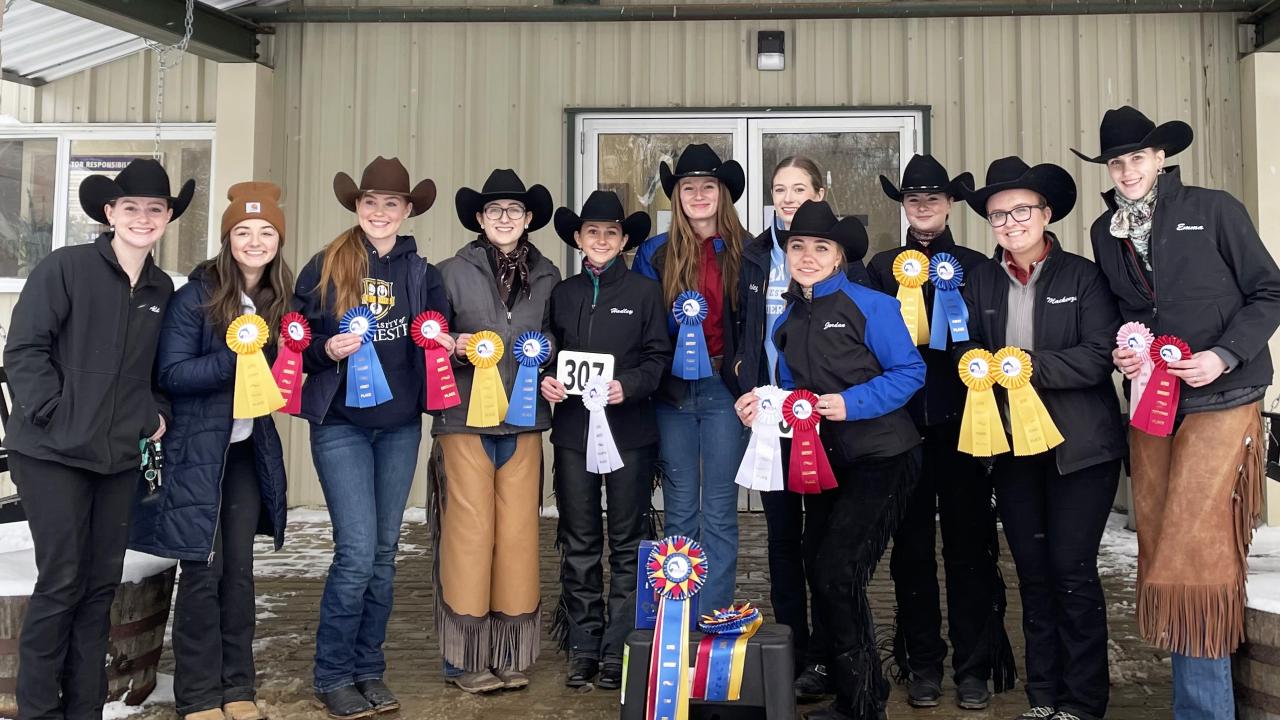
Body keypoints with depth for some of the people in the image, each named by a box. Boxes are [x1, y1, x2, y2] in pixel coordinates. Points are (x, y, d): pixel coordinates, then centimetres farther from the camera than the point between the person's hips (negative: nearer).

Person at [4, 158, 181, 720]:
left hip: (119, 458, 6)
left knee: (102, 583, 10)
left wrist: (155, 414, 5)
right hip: (52, 452, -5)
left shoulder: (163, 289, 11)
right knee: (61, 582, -3)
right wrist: (52, 413, -15)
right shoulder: (64, 268, -7)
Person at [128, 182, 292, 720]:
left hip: (250, 451, 5)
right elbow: (171, 374, -15)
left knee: (239, 568, 8)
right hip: (197, 450, -5)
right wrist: (232, 359, -26)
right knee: (203, 571, -1)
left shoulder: (280, 299, 5)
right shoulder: (197, 296, -11)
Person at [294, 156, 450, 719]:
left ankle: (369, 670, 22)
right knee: (357, 552, -9)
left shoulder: (423, 274, 5)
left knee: (383, 553, 9)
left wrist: (449, 344, -10)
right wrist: (327, 350, -19)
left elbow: (436, 340, 12)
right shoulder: (324, 268, -2)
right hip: (340, 424, -3)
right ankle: (333, 675, 9)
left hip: (401, 426, 3)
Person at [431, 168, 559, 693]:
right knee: (469, 533, -2)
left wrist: (548, 351, 0)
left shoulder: (547, 276, 10)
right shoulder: (454, 271, 2)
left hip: (523, 420, 3)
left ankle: (510, 653, 16)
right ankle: (465, 656, 11)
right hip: (465, 418, -2)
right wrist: (455, 347, -16)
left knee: (519, 533, 2)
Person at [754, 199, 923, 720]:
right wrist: (762, 404, -4)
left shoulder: (870, 305, -11)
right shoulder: (787, 321, 8)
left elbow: (910, 372, -12)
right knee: (819, 571, 12)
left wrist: (851, 403, -22)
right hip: (823, 460, 7)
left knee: (837, 572, -13)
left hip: (880, 459, -7)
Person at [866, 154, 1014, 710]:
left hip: (960, 422, -1)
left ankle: (974, 666, 12)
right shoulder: (882, 267, 10)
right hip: (902, 422, 1)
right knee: (911, 544, 6)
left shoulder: (975, 266, 8)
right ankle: (923, 664, 17)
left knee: (968, 543, 2)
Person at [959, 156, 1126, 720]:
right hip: (1012, 446, 4)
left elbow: (1099, 355, -13)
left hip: (1079, 446, -4)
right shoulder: (980, 282, 8)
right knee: (1033, 573, 11)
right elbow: (965, 349, 9)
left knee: (1072, 571, -2)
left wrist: (1030, 365, -20)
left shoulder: (1082, 276, -4)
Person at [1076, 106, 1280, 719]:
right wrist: (1119, 352, -1)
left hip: (1219, 400, -5)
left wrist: (1226, 355, -14)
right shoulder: (1105, 231, 9)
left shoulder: (1214, 210, -4)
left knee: (1195, 552, -10)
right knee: (1160, 549, 7)